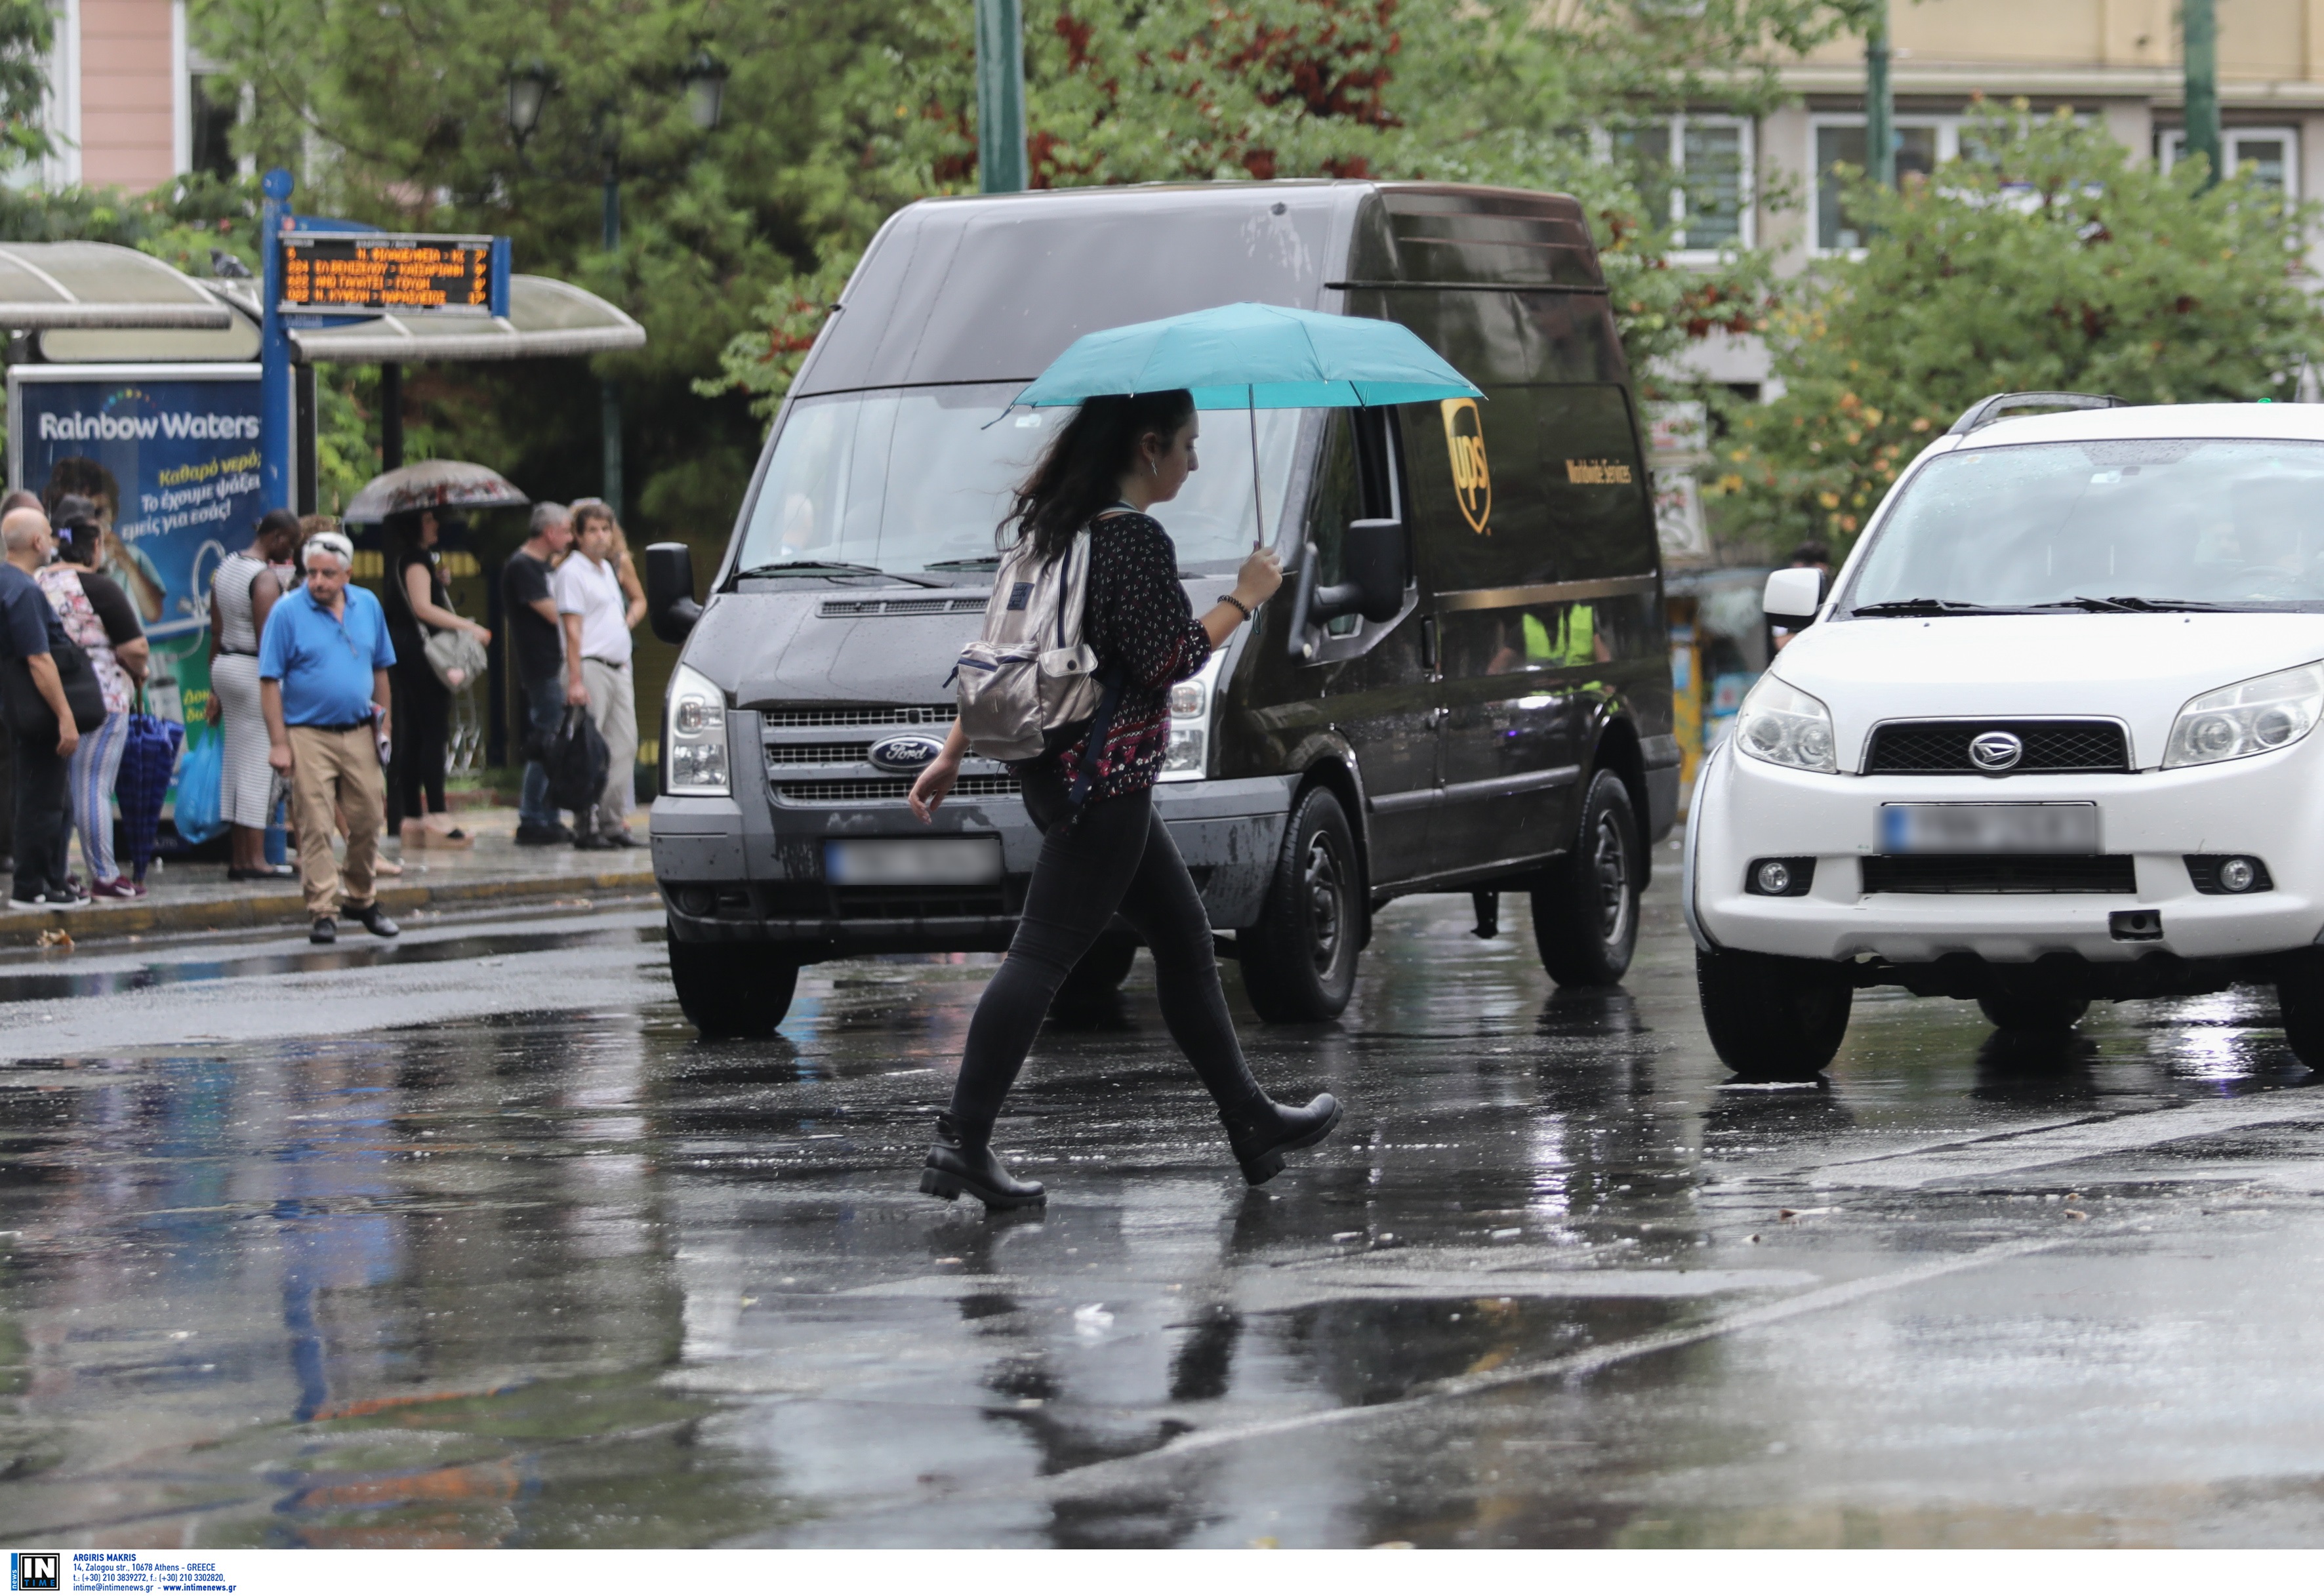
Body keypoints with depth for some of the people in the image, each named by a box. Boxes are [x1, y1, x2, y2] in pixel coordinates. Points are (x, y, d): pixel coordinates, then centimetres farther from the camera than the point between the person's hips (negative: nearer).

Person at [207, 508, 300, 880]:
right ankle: (255, 860, -7)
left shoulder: (225, 567, 12)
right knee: (259, 765, -6)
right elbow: (267, 640, -20)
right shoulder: (265, 578, -16)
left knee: (235, 762, 11)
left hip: (224, 665, 9)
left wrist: (215, 690, 19)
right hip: (254, 670, -9)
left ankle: (238, 858, 13)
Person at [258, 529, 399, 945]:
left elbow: (381, 670, 16)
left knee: (367, 823, 8)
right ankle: (323, 913, -3)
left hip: (359, 734, 4)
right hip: (308, 735, -4)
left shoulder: (368, 607, 7)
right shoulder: (288, 612, -6)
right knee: (315, 828, -6)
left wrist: (385, 725, 11)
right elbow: (270, 681, -7)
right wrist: (278, 742, -12)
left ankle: (361, 901, 25)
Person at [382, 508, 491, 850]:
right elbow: (423, 608, -19)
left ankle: (411, 818, 11)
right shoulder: (416, 560, -12)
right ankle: (438, 817, -13)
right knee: (433, 733, -10)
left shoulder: (410, 559, 17)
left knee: (415, 735, 10)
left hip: (410, 655, 10)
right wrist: (467, 627, -18)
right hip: (420, 652, -10)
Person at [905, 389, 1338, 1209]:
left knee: (1185, 938, 17)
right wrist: (1244, 598, -6)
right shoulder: (1136, 541, -16)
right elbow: (1164, 663, -18)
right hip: (1104, 775, -10)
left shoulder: (1054, 527, 13)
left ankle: (1251, 1121, 25)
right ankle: (963, 1143, -13)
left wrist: (953, 752, 18)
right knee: (1043, 954, -10)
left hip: (1053, 764, 10)